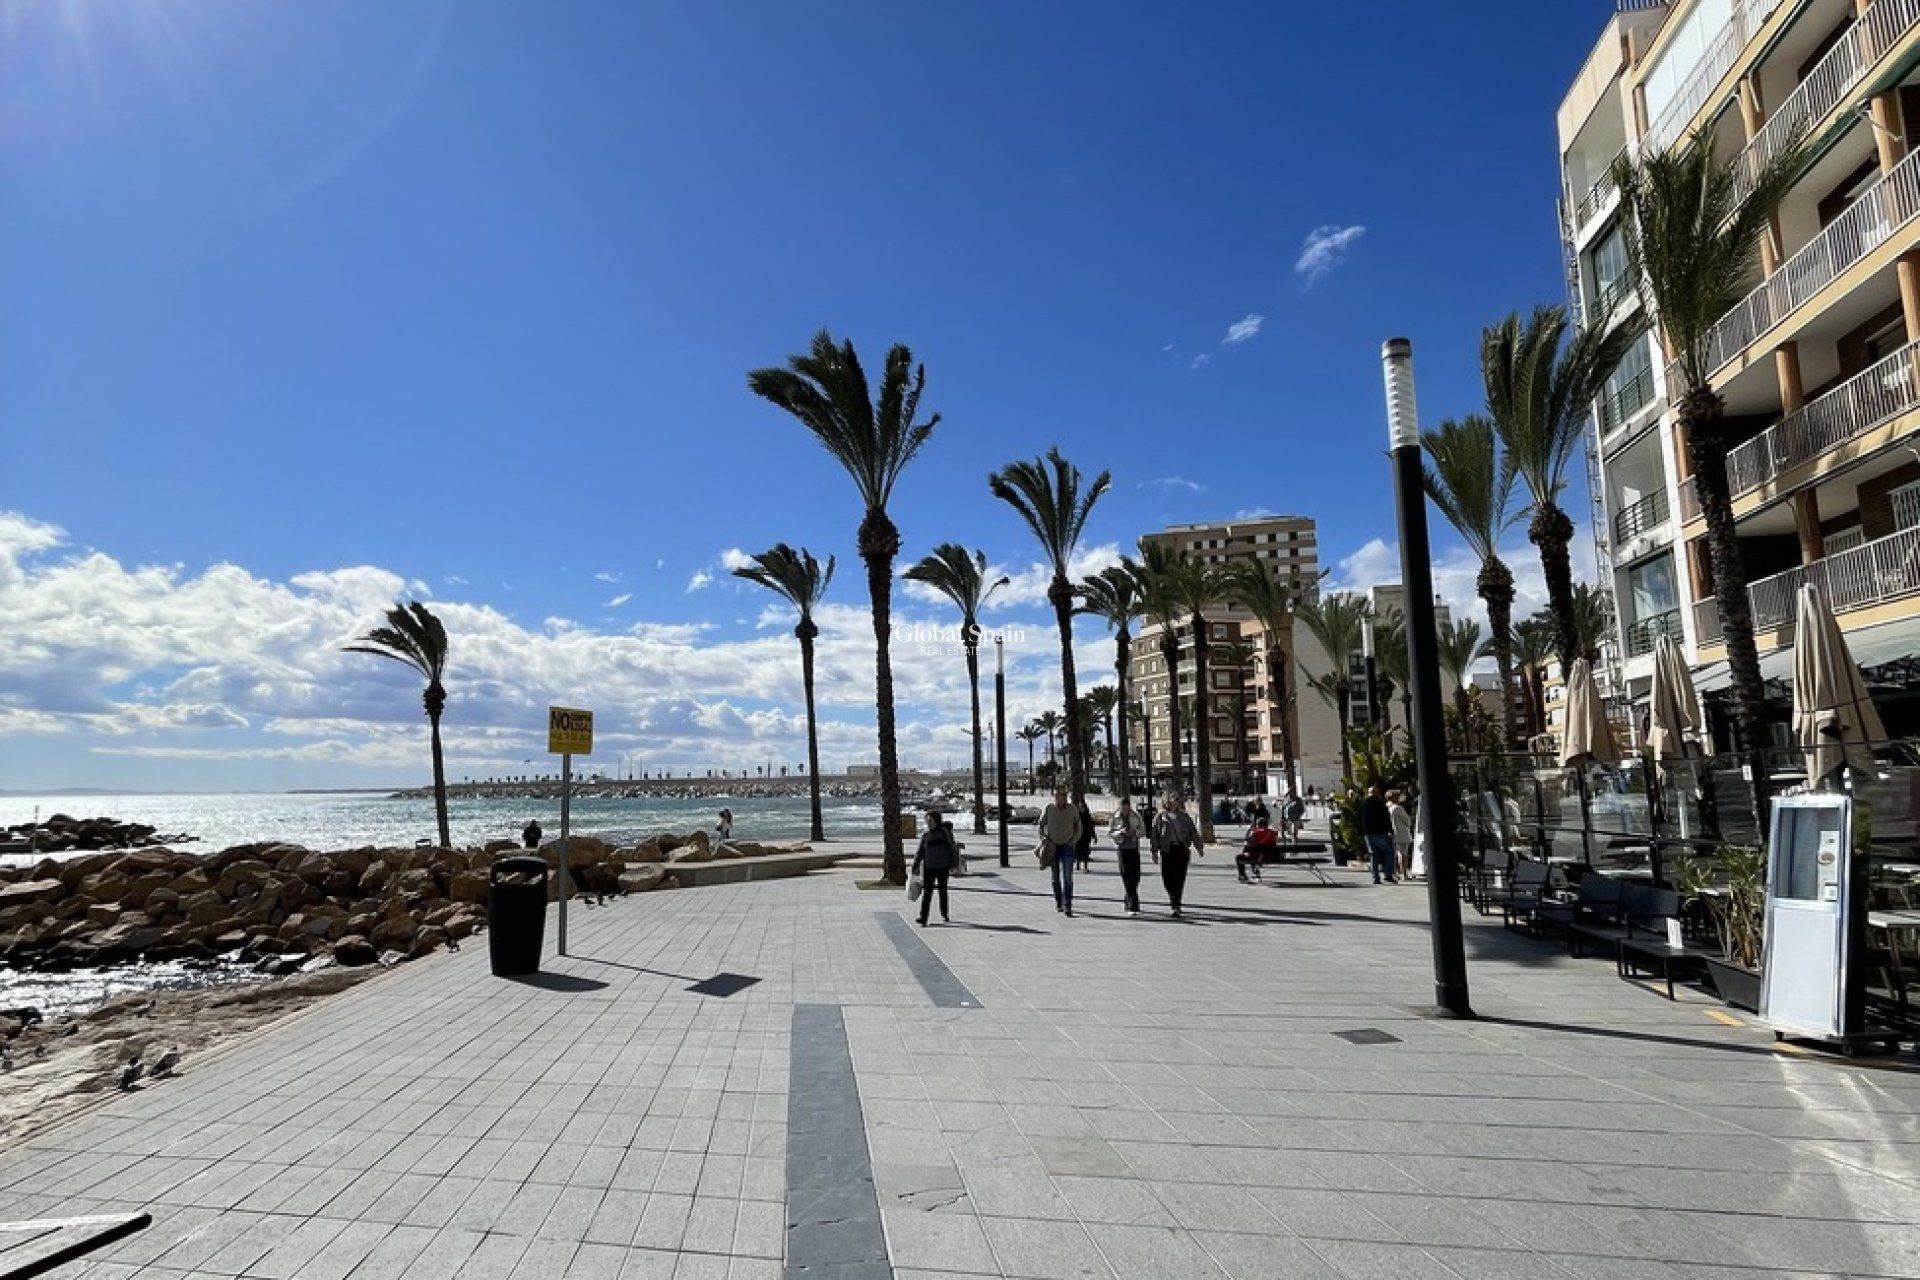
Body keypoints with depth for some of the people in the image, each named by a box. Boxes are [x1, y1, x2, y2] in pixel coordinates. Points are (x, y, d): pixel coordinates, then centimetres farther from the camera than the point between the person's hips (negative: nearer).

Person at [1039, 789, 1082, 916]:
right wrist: (1044, 840, -3)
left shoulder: (1073, 810, -3)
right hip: (1052, 847, 1)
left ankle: (1067, 906, -12)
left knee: (1067, 877, -11)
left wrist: (1073, 841, -2)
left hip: (1067, 846, -1)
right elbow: (1041, 826, 8)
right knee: (1056, 877, 9)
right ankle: (1058, 903, 23)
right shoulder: (1048, 809, -4)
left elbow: (1078, 828, 8)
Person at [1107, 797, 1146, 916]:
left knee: (1136, 875, 0)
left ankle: (1128, 898, 27)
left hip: (1134, 848, 2)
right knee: (1126, 876, -8)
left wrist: (1135, 832, -13)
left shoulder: (1136, 816, 4)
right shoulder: (1115, 817, 1)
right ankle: (1132, 906, -9)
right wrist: (1120, 832, -15)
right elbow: (1109, 833, 3)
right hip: (1121, 848, -2)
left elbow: (1143, 830, 8)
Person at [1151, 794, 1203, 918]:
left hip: (1182, 849, 0)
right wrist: (1155, 852, 0)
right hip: (1167, 850, 0)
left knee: (1179, 878, -5)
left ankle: (1176, 905, -1)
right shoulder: (1160, 817, 7)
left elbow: (1193, 832, 12)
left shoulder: (1184, 817, 12)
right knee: (1167, 876, -1)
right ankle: (1172, 896, 29)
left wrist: (1199, 847, 5)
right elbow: (1155, 835, 5)